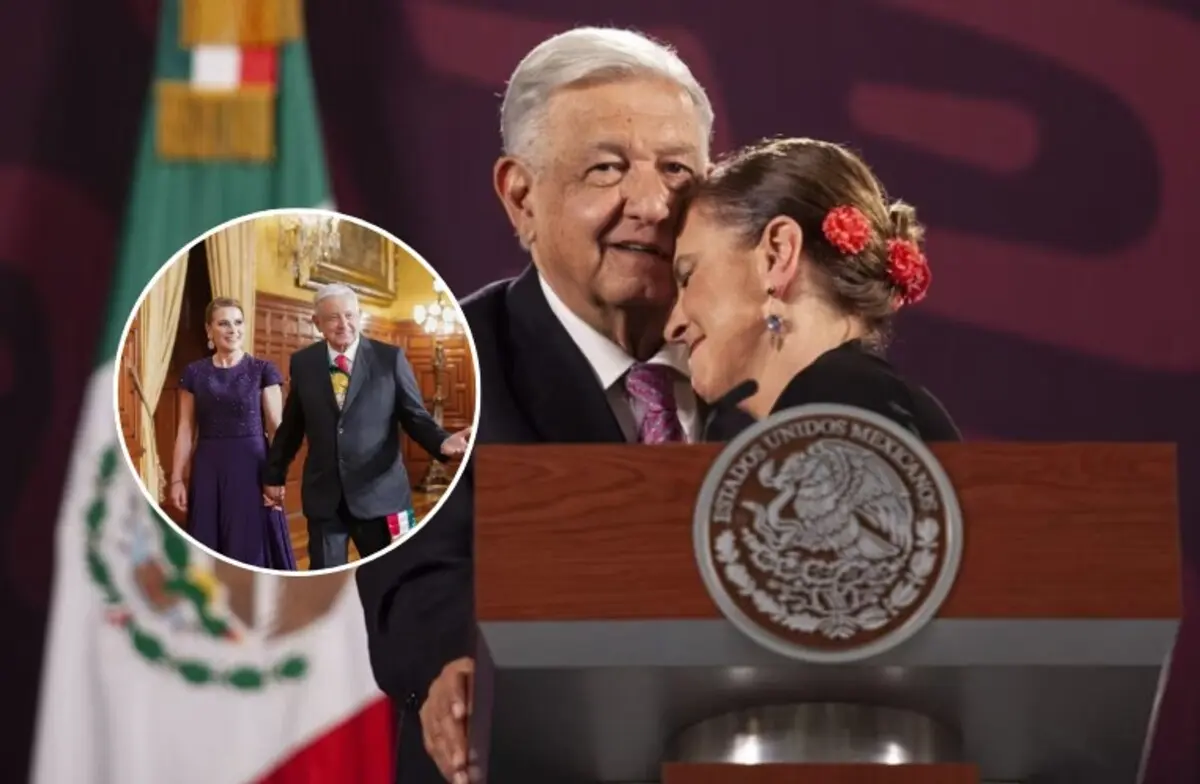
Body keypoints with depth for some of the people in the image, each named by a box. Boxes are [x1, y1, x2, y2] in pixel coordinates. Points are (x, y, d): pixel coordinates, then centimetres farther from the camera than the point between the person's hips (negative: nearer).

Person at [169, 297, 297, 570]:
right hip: (208, 469, 2)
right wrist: (177, 479, 3)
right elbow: (186, 430, 8)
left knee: (251, 549, -1)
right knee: (209, 551, 4)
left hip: (251, 467, -2)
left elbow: (276, 428, -2)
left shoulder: (263, 371, 0)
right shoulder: (194, 373, 6)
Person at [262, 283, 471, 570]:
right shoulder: (303, 362, 6)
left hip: (379, 492, -2)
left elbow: (415, 416, -1)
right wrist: (274, 474, 20)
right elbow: (292, 425, 15)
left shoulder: (390, 358, -2)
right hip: (324, 494, 2)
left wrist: (442, 442, -20)